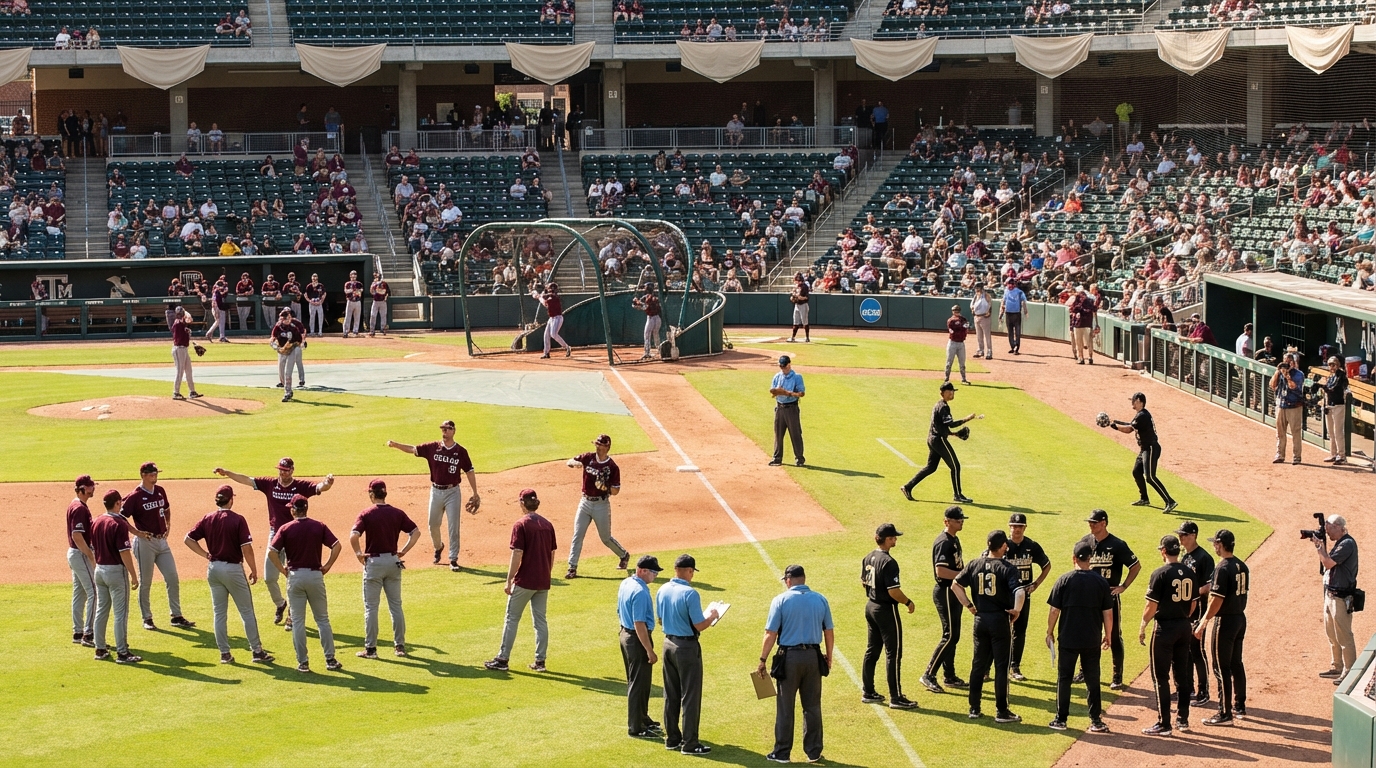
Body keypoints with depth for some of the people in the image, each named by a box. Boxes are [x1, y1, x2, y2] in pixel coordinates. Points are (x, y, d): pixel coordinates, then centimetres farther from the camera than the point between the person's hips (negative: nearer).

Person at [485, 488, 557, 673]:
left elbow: (517, 556, -16)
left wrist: (509, 581, -12)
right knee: (540, 620, 11)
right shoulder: (547, 525, 7)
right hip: (543, 581, 6)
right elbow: (552, 554, 11)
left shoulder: (521, 525, -12)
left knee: (512, 619, 3)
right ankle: (540, 661, 12)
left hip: (524, 581, -6)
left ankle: (502, 659, 6)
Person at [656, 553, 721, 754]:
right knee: (690, 697, 0)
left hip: (668, 644, 7)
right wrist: (712, 616, -1)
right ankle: (689, 743, 3)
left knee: (671, 696, 15)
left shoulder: (662, 591, 2)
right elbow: (699, 626, -19)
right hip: (687, 647, -7)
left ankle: (672, 738, 22)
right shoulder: (690, 593, -20)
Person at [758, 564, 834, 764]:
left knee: (785, 708, 6)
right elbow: (829, 632, 7)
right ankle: (814, 752, 16)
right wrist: (829, 657, 20)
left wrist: (762, 661, -2)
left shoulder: (781, 600, -8)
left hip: (789, 657, -3)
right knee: (812, 707, 12)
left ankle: (782, 753, 11)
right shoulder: (820, 600, 3)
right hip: (813, 657, 3)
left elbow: (770, 634, -10)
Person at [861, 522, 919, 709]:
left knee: (872, 651, 16)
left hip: (870, 607, 9)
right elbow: (894, 591, -23)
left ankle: (868, 692, 23)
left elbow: (863, 582, 16)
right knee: (893, 653, -2)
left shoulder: (868, 558, 5)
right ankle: (896, 698, 1)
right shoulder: (889, 562, -21)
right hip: (886, 610, -9)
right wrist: (908, 602, -9)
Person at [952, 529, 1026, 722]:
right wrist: (1016, 610, -10)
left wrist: (968, 605, 7)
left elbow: (955, 585, 1)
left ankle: (974, 709, 16)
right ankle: (1001, 712, 6)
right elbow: (1020, 592, -25)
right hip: (999, 620, -4)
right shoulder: (1007, 568, -12)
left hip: (980, 620, 4)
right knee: (1001, 666, 3)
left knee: (978, 665, 13)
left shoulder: (974, 565, 1)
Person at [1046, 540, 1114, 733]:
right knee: (1092, 680, 9)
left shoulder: (1064, 580, -7)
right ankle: (1096, 721, 10)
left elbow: (1054, 610, -5)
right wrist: (1108, 636, 13)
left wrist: (1050, 632, 7)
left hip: (1068, 639, -1)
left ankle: (1061, 719, 11)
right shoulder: (1101, 582, -2)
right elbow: (1108, 613, 1)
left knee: (1064, 679, 8)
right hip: (1092, 641, 2)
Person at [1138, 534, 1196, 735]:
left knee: (1160, 677, -1)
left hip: (1165, 628, -6)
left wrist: (1143, 626, -3)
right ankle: (1183, 719, 21)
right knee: (1182, 675, 15)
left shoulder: (1160, 574, -15)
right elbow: (1192, 603, 11)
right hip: (1185, 627, 6)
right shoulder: (1189, 573, 4)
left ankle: (1164, 724, -1)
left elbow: (1152, 606, -15)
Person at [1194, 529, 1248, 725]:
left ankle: (1225, 714, -2)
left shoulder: (1223, 568, -19)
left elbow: (1216, 600, -21)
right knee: (1236, 663, 19)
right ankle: (1239, 707, 27)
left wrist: (1203, 623, -16)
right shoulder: (1242, 566, 7)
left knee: (1222, 668, -3)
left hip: (1225, 620, -9)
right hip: (1240, 618, 9)